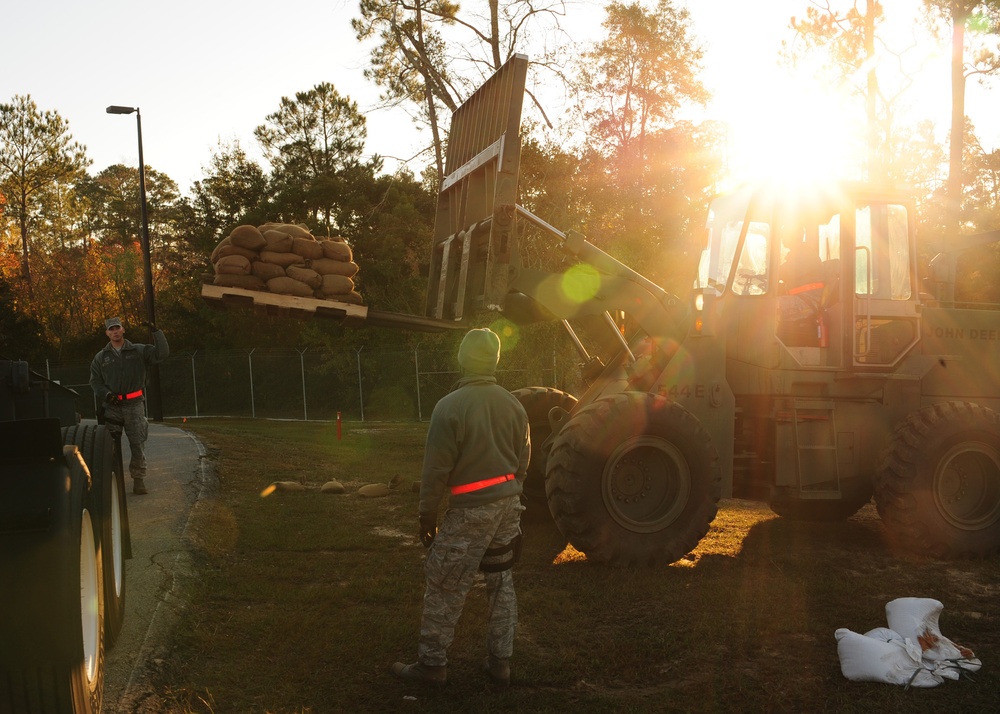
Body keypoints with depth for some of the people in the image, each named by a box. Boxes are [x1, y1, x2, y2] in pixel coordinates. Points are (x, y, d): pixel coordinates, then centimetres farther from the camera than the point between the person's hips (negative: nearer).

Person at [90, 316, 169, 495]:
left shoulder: (139, 351, 7)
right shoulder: (101, 357, 11)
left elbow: (162, 354, -3)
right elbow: (95, 381, 12)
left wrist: (157, 332, -11)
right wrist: (106, 394, -5)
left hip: (134, 404, -1)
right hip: (111, 406, 1)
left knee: (138, 444, -3)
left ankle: (139, 481, 2)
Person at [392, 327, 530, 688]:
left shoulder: (450, 406, -15)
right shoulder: (513, 404, 3)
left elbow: (436, 469, -13)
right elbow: (523, 462, 10)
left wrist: (426, 516, -3)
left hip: (470, 509, -6)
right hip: (508, 502, 6)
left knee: (445, 587, 5)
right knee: (501, 582, 15)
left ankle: (432, 664, 13)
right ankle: (500, 662, 22)